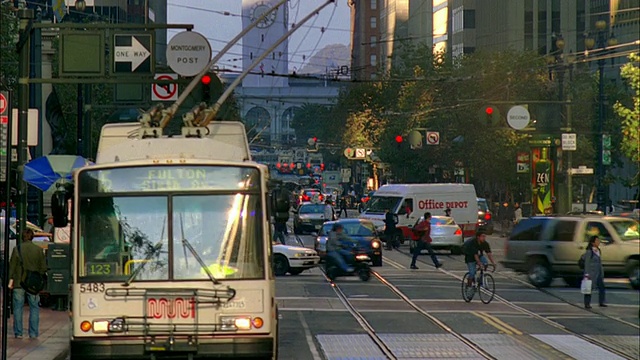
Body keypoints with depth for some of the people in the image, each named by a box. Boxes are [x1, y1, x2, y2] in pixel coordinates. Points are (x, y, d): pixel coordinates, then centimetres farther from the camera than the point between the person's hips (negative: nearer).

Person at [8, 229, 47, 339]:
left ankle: (18, 333, 5)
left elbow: (12, 266, -3)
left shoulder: (17, 249, -4)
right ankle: (33, 333, 5)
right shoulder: (39, 250, -1)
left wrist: (11, 280, 3)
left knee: (18, 308, 6)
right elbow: (43, 268, 2)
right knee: (34, 308, 7)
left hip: (19, 283, -1)